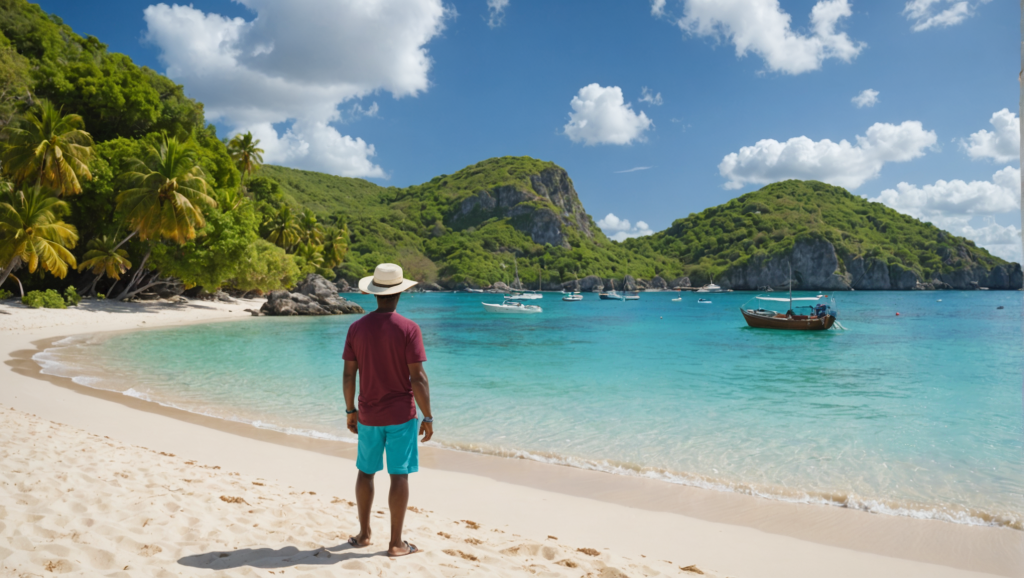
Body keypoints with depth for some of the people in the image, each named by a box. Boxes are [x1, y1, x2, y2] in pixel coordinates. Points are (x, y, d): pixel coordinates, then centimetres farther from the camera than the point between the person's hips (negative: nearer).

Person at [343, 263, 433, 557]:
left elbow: (349, 374, 1)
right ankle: (396, 543, 10)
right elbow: (418, 378, -15)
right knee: (399, 475, 4)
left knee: (365, 472, 18)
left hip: (368, 415, 4)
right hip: (401, 414, -3)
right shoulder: (408, 329, -13)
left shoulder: (356, 328, -2)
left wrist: (350, 410, 13)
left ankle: (364, 534, 28)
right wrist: (428, 417, -7)